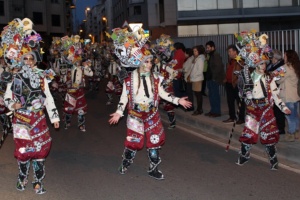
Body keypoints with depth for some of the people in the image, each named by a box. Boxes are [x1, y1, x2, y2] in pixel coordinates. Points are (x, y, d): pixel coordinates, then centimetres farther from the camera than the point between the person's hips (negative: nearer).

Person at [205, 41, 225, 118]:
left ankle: (217, 112, 1)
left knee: (215, 95, -4)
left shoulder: (216, 55, -11)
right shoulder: (210, 56, 16)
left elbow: (219, 67, -18)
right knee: (211, 95, 12)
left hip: (214, 79, -9)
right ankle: (213, 110, 20)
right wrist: (207, 76, 9)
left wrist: (214, 77, -16)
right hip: (209, 78, 9)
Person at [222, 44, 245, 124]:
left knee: (240, 102, 1)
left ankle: (241, 118, 7)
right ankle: (232, 117, 23)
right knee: (230, 101, 13)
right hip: (229, 83, 9)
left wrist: (237, 81, -21)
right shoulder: (230, 60, 16)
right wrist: (226, 79, 15)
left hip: (236, 84, -9)